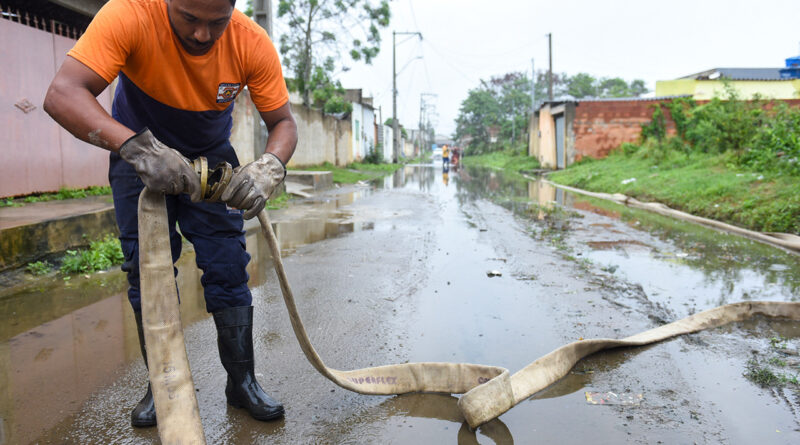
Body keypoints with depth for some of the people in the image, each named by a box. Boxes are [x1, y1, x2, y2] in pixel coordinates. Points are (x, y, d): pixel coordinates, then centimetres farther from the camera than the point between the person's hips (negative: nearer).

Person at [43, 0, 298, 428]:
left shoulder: (252, 43, -24)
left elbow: (284, 123, -17)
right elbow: (62, 95, -37)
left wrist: (269, 167, -40)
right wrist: (136, 146, -53)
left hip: (211, 156, 1)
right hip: (139, 151, -1)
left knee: (227, 268, -6)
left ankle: (242, 381, 9)